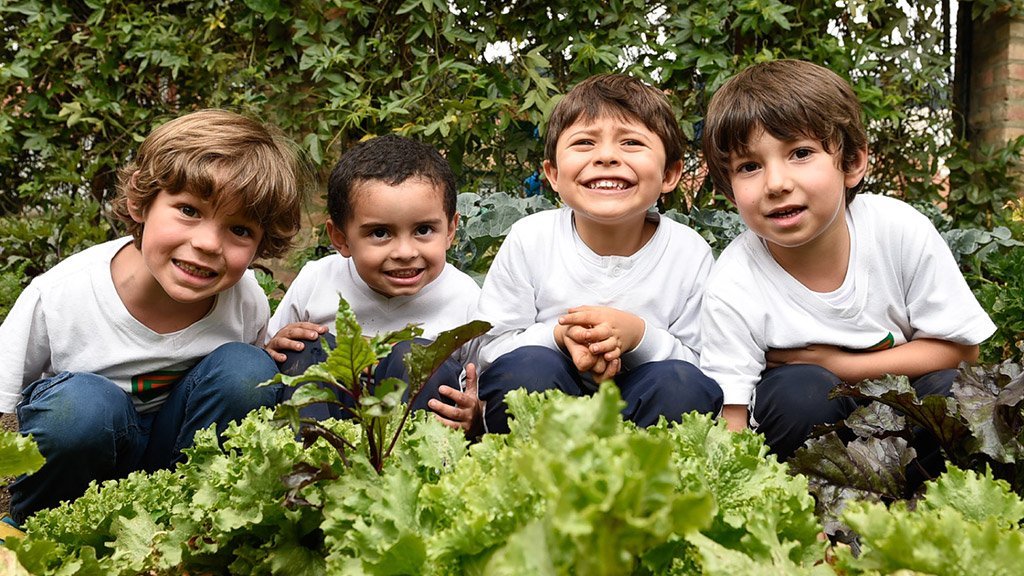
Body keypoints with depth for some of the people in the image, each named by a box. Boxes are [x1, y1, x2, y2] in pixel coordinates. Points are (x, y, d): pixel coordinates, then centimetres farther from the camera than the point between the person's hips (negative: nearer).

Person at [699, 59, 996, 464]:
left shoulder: (900, 229, -19)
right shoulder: (732, 290, -22)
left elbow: (960, 347, -9)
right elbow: (729, 429, -21)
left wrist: (833, 364, -19)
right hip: (810, 416, -1)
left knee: (954, 388, -27)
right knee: (799, 390, -32)